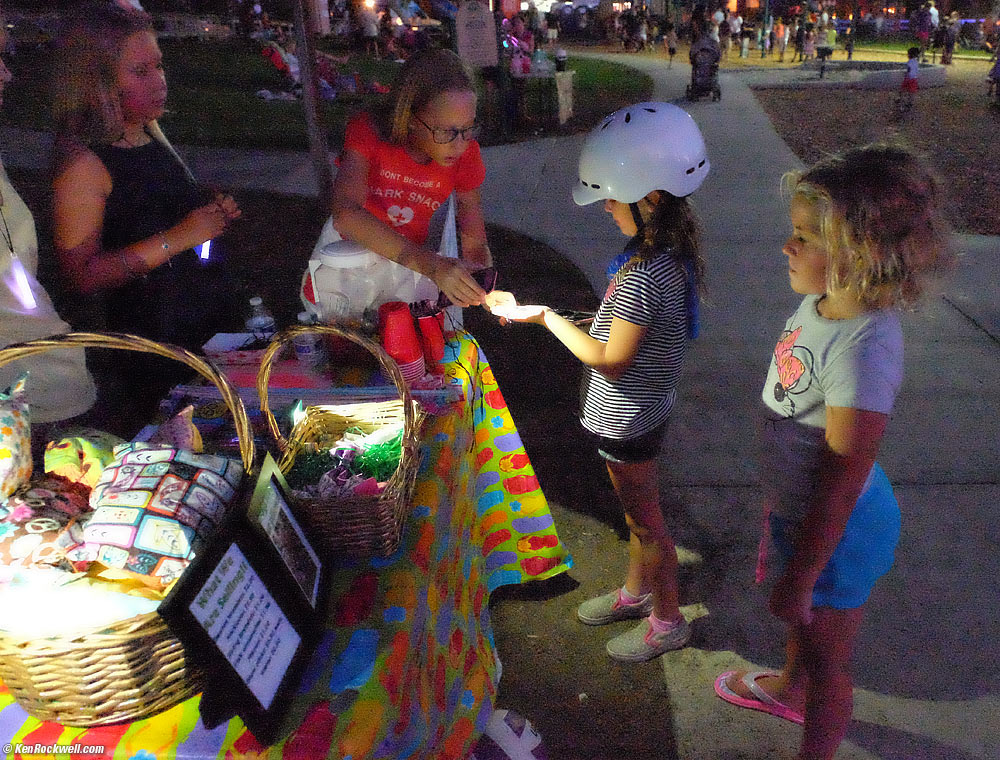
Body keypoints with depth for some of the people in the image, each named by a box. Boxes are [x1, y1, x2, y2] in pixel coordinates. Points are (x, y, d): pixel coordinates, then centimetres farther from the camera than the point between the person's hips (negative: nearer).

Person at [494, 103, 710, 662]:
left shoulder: (643, 274, -33)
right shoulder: (673, 249, -3)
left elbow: (611, 362, -26)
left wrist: (547, 317, -20)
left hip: (628, 420, -9)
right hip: (647, 406, 9)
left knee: (645, 521, 12)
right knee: (639, 511, 26)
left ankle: (667, 621, 34)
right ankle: (636, 591, 48)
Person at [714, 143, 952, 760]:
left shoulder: (863, 348, -35)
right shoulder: (823, 301, -9)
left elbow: (841, 481, -29)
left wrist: (799, 577, -19)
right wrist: (778, 494, 19)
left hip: (838, 529, -8)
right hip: (800, 507, 8)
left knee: (827, 657, 17)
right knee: (803, 615, 34)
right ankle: (789, 688, 63)